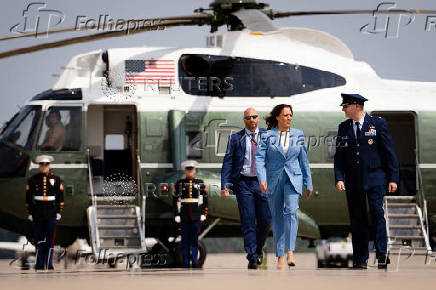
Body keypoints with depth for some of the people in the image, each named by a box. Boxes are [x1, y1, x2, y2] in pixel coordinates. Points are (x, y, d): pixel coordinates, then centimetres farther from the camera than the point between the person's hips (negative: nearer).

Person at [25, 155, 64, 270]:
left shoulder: (56, 179, 4)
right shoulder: (33, 180, 3)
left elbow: (60, 196, 6)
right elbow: (28, 197, 4)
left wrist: (59, 212, 1)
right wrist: (29, 212, 0)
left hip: (51, 213, 0)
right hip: (37, 215, 0)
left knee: (50, 239, 0)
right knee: (38, 239, 2)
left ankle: (49, 263, 5)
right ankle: (39, 263, 7)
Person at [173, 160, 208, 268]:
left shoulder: (200, 183, 8)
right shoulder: (179, 183, 6)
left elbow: (204, 199, 8)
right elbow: (175, 200, 4)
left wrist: (204, 213, 1)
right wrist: (176, 214, -2)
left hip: (196, 215, 0)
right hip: (184, 216, 0)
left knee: (195, 239, 0)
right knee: (185, 239, 1)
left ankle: (195, 262, 3)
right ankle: (186, 262, 4)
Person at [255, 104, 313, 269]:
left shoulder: (298, 135, 8)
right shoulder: (268, 136, 1)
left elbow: (304, 161, 12)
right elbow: (260, 158, -6)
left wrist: (308, 184, 13)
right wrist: (262, 179, -19)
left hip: (293, 178, 0)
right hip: (273, 179, 0)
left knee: (291, 211, -21)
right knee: (277, 217, 4)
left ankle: (290, 252, -26)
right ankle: (280, 256, 12)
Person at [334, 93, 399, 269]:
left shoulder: (377, 124, 0)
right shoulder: (343, 128, 10)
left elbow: (389, 152, 1)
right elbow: (339, 155, 11)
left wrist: (393, 178, -4)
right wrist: (339, 178, -3)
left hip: (374, 178, -3)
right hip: (353, 181, 4)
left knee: (377, 213, -14)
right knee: (357, 220, 4)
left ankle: (382, 254, -11)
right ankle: (360, 259, 7)